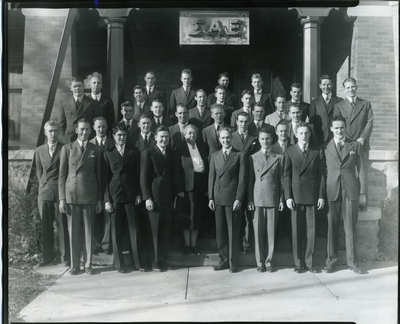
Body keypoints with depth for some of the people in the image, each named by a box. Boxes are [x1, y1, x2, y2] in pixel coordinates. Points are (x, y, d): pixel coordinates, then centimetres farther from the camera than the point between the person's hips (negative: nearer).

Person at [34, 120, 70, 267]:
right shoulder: (39, 150, 14)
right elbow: (38, 171, 19)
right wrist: (43, 184, 9)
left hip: (61, 191, -3)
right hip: (44, 192, 4)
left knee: (63, 225, -3)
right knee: (45, 226, 6)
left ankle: (65, 257, 4)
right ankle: (47, 256, 16)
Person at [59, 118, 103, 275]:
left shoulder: (96, 150, 7)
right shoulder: (67, 148, 6)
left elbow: (99, 175, 8)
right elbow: (62, 175, 4)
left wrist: (99, 199, 3)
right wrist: (62, 198, -2)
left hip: (89, 196, 0)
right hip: (71, 195, 0)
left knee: (88, 231, 4)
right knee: (73, 231, 4)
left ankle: (88, 264, 12)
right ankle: (74, 264, 13)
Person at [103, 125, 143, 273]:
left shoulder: (134, 152, 9)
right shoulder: (108, 154, 8)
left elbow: (138, 174, 7)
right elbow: (105, 178, 4)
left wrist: (139, 194, -2)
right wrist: (106, 199, -2)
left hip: (131, 195, 0)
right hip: (115, 195, 0)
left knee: (134, 229, 1)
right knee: (116, 231, 3)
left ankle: (137, 262, 10)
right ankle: (119, 264, 10)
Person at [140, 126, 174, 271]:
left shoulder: (170, 153, 11)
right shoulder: (148, 153, -3)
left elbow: (172, 175, 13)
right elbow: (144, 177, -6)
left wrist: (174, 195, 6)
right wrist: (147, 198, -13)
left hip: (167, 198, 4)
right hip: (154, 197, -4)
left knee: (166, 232, 5)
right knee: (156, 232, 1)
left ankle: (162, 261, 15)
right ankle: (157, 262, 11)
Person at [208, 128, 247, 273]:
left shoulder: (240, 156, 0)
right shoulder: (214, 156, 13)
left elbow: (242, 179, -4)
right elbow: (211, 177, 11)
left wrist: (239, 199, -10)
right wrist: (210, 197, 4)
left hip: (233, 198, -4)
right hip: (218, 198, 4)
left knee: (233, 232, 1)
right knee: (220, 231, 7)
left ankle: (233, 262, 9)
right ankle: (224, 260, 17)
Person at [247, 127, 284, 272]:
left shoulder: (279, 158, 8)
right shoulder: (253, 158, 8)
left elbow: (281, 180, 7)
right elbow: (250, 180, 7)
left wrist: (281, 199, 1)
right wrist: (249, 200, 1)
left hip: (273, 199, 0)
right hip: (257, 199, 0)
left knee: (271, 231, 2)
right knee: (258, 231, 1)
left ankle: (269, 260, 13)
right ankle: (260, 261, 11)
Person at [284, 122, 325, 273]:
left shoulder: (317, 152, 9)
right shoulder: (289, 151, 5)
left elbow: (321, 175, 7)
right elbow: (286, 175, 2)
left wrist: (321, 196, 1)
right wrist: (288, 196, -5)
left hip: (312, 196, 1)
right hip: (296, 196, -1)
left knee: (310, 230, 3)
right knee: (297, 231, 2)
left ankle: (309, 262, 12)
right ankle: (299, 263, 10)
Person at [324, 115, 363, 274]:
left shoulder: (355, 145, 8)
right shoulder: (325, 147, 6)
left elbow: (358, 169, 9)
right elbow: (323, 171, 5)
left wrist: (360, 191, 5)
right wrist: (322, 194, -1)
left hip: (351, 191, 0)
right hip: (332, 191, 0)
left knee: (351, 227, 3)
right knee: (332, 227, 4)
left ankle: (352, 261, 12)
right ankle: (331, 261, 13)